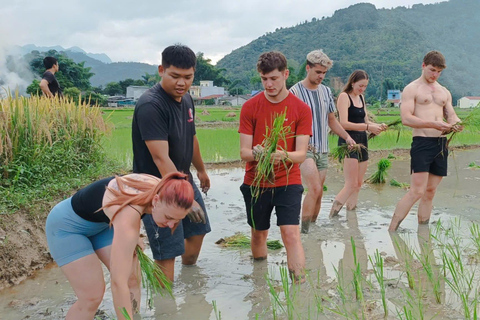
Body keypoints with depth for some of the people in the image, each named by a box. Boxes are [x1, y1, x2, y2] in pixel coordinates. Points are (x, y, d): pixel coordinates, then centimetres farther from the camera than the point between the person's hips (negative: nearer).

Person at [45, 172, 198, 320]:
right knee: (92, 296, -13)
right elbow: (118, 282, -45)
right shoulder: (128, 215, -43)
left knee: (132, 279, 1)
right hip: (67, 225, -7)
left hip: (101, 222, 7)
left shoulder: (159, 188, -20)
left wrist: (134, 236, -2)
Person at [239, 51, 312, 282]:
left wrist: (283, 155, -31)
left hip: (288, 181, -2)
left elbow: (301, 154, -9)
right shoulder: (250, 107, -2)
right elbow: (244, 152, -5)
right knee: (259, 233, 14)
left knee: (291, 234, -12)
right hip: (255, 182, 2)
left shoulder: (301, 109, -4)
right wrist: (255, 153, -29)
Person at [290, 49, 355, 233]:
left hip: (322, 150, 6)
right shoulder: (295, 92, -6)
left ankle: (312, 229, 18)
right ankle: (304, 231, -8)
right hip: (304, 149, -6)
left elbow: (332, 120, 21)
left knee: (318, 193, 7)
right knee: (315, 189, -19)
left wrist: (347, 137, 7)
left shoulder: (326, 91, 13)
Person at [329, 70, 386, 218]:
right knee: (351, 184, -14)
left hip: (362, 141, 8)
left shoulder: (361, 97, 18)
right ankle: (332, 214, -6)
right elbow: (343, 123, -17)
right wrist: (367, 127, -21)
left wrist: (377, 126, 2)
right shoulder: (344, 96, -6)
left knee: (358, 184, 8)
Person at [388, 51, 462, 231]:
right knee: (417, 191, -15)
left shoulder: (444, 92, 19)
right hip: (422, 142, -6)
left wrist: (455, 124, -7)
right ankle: (390, 232, -10)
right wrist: (433, 124, -22)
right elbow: (406, 118, -12)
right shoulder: (412, 89, 0)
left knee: (430, 192, 9)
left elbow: (452, 116, 18)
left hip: (441, 144, 6)